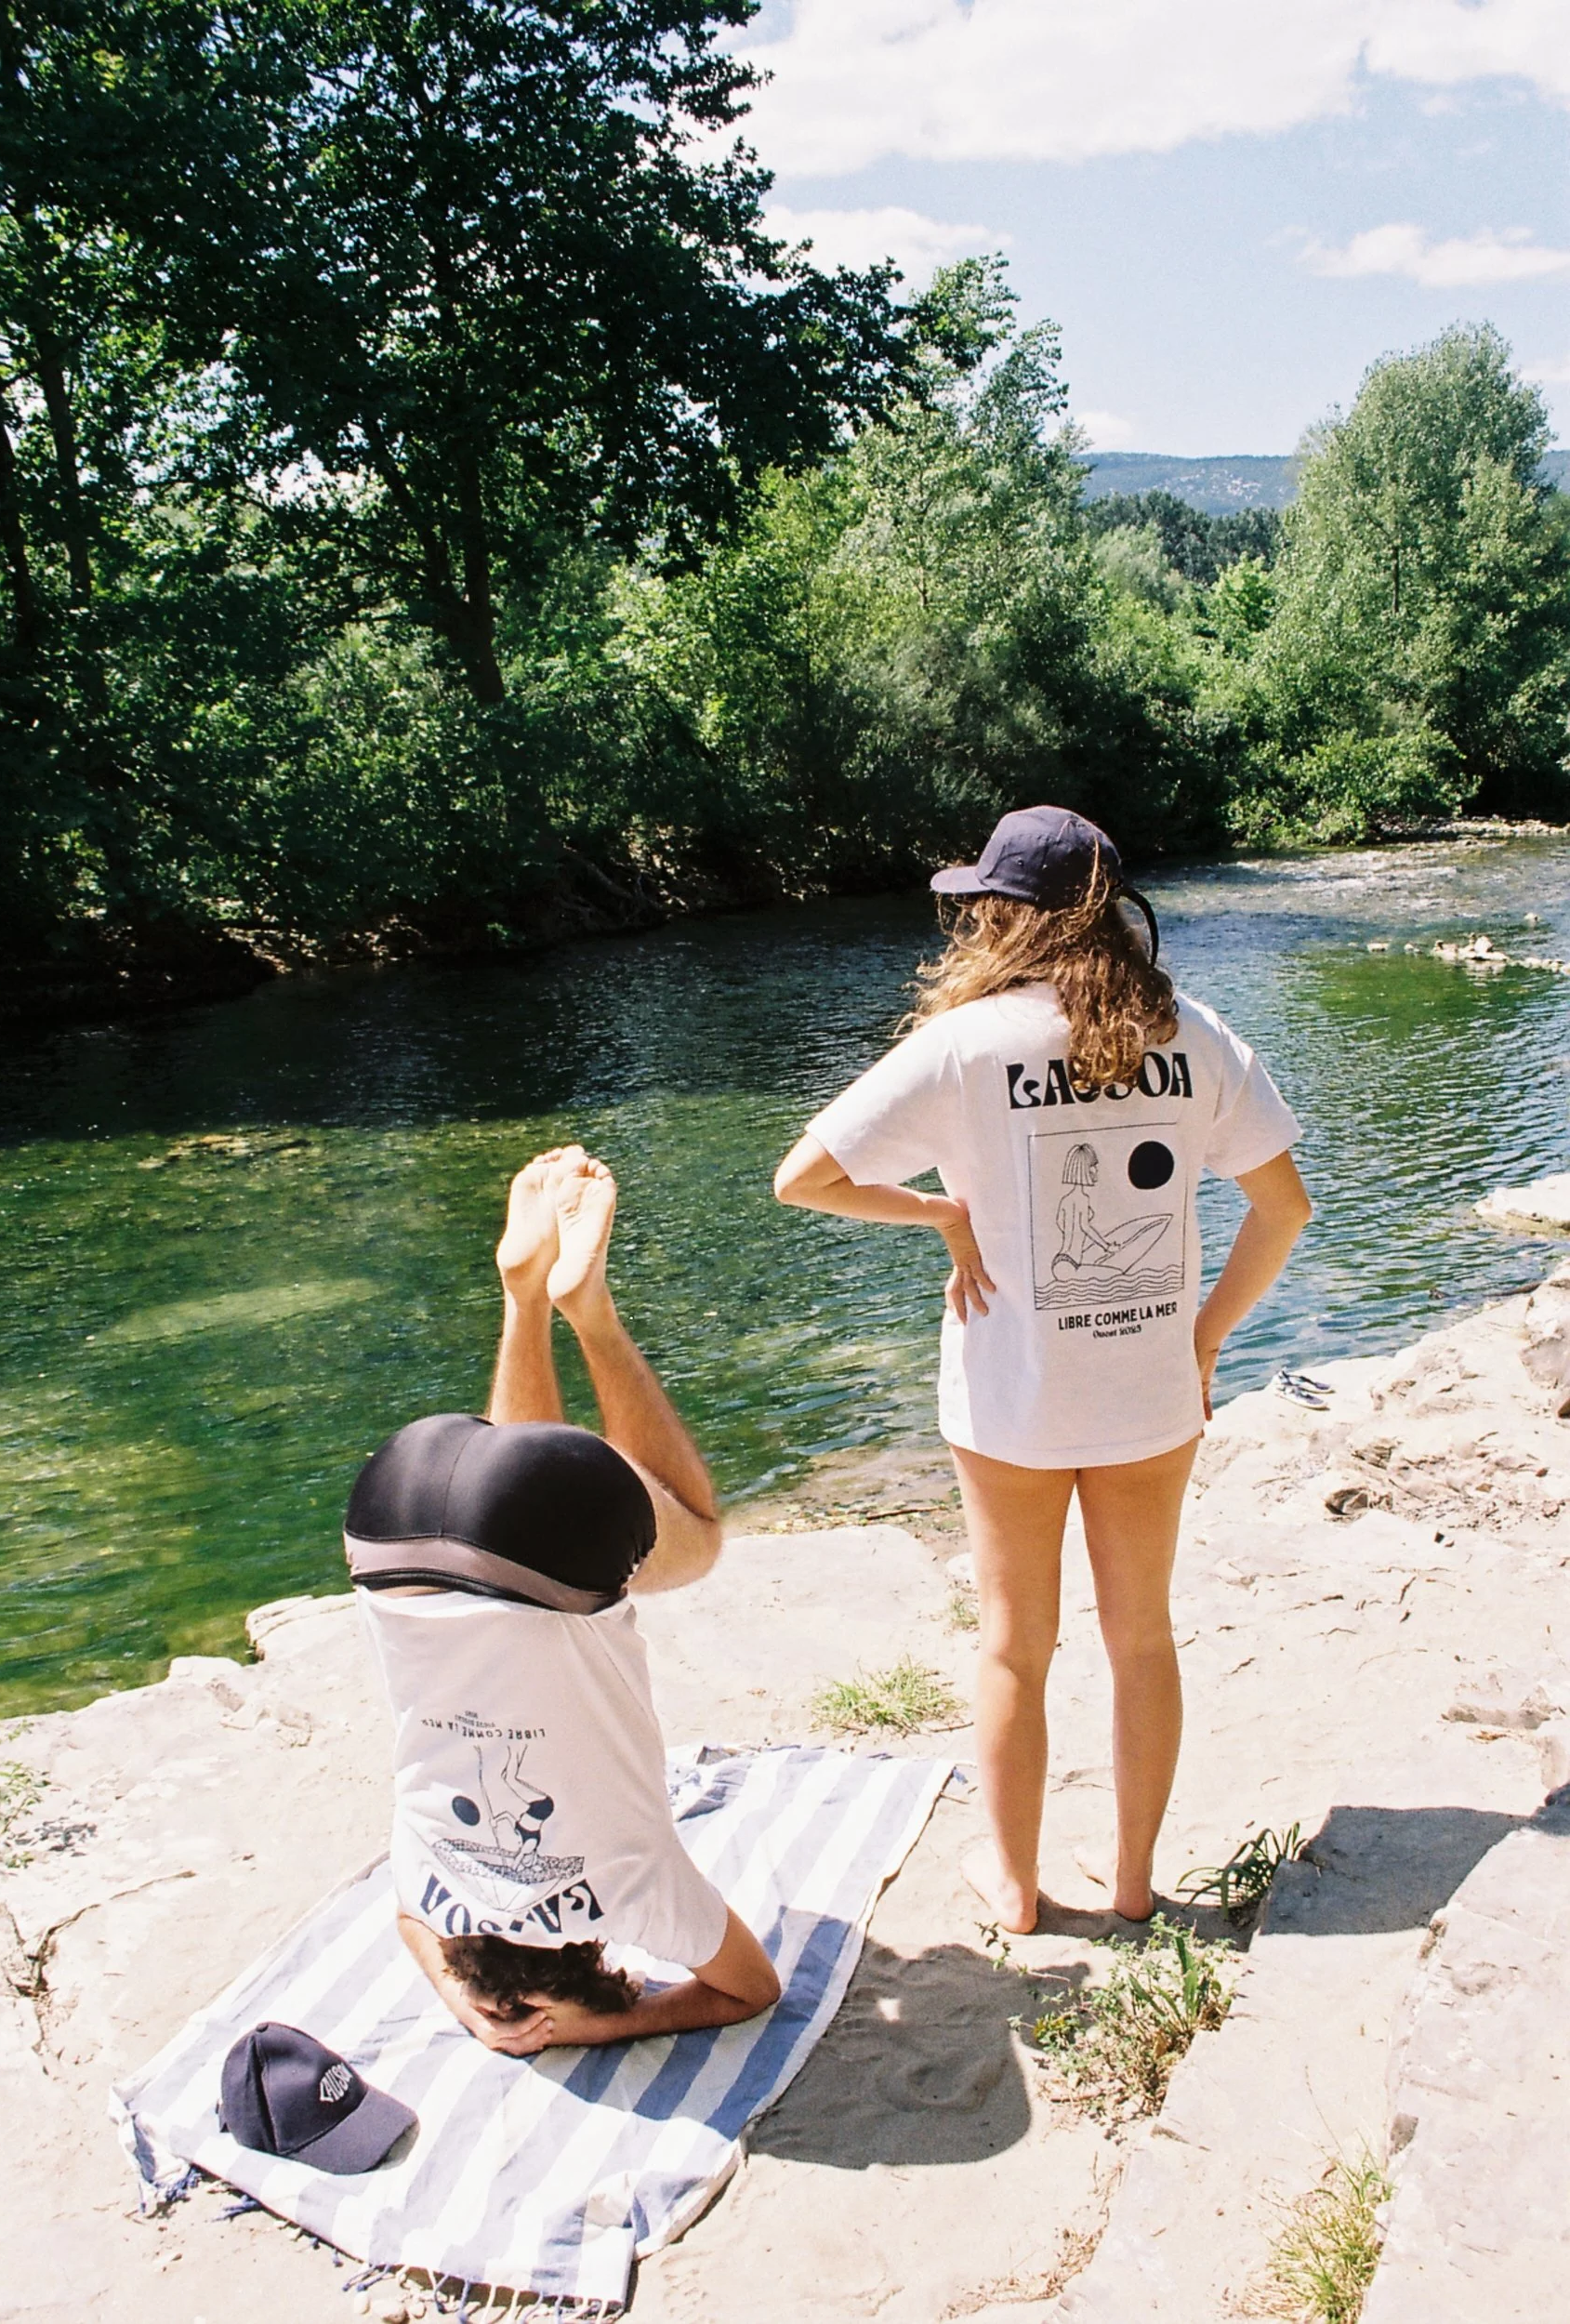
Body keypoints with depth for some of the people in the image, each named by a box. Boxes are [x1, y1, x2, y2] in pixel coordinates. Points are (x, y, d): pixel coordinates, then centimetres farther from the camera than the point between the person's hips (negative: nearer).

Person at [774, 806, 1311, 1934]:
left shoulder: (965, 1043, -14)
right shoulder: (1190, 1036, -6)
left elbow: (802, 1178, -14)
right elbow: (1285, 1206, -2)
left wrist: (948, 1211, -3)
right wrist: (1207, 1334, 8)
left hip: (1014, 1397, -2)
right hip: (1152, 1390, 3)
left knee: (1017, 1647, 15)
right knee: (1143, 1635, 19)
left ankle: (1014, 1880, 33)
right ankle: (1135, 1873, 34)